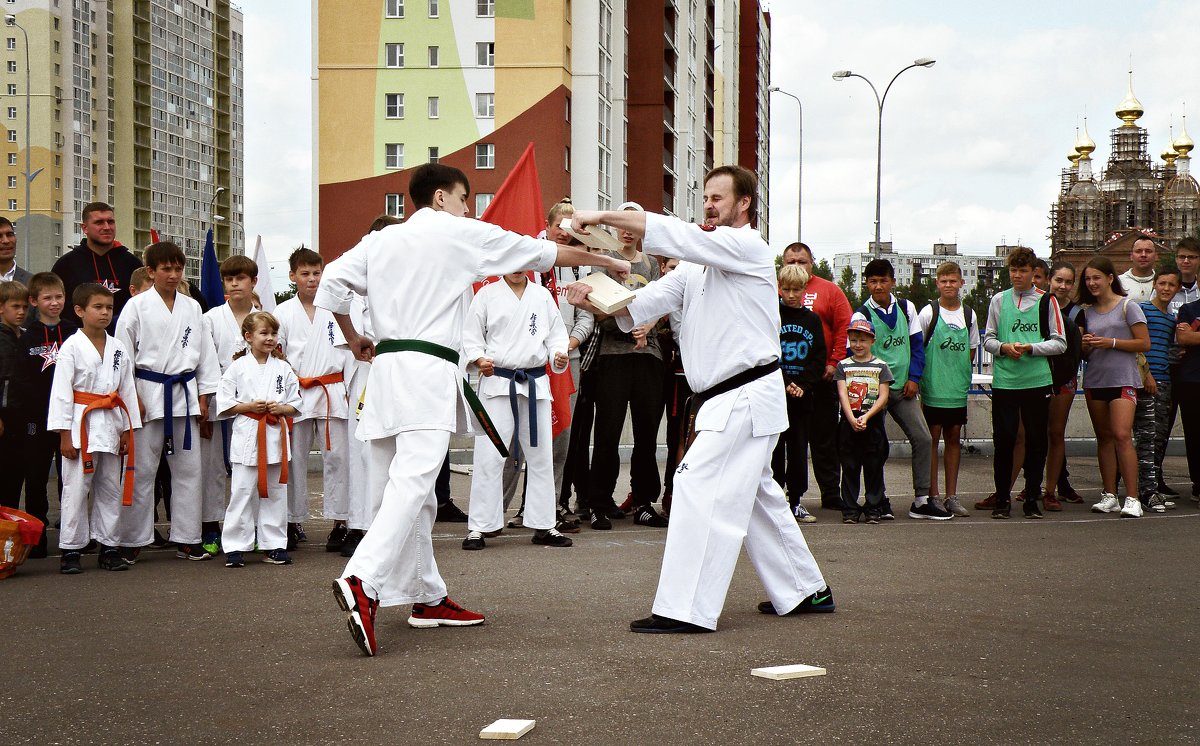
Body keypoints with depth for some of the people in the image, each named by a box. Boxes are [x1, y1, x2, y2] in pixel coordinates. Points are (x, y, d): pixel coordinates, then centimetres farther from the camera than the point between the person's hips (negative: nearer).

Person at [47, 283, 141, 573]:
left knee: (111, 488, 10)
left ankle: (109, 546, 18)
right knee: (76, 489, -3)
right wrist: (64, 433, -12)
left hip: (111, 424, 5)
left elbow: (127, 391, 11)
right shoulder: (71, 347, -7)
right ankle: (70, 550, 3)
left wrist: (127, 430, 8)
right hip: (81, 424, -5)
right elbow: (61, 391, -8)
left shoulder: (118, 349, 8)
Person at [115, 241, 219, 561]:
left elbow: (204, 352, 12)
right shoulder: (137, 306, -2)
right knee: (142, 469, -1)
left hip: (185, 393, 4)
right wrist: (132, 397, -8)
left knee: (188, 468, 6)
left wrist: (204, 396, 8)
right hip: (148, 393, -4)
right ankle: (132, 541, 8)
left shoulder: (192, 307, 10)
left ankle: (187, 540, 14)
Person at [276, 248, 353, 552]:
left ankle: (340, 523, 4)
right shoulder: (283, 313, 5)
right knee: (295, 460, 4)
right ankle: (293, 523, 13)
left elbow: (350, 350, 7)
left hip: (333, 392, 0)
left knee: (336, 457, -1)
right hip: (296, 394, 0)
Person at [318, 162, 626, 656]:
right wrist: (605, 261, 20)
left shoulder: (381, 239, 16)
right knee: (412, 482, -17)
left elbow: (332, 279, 7)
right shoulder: (460, 234, 2)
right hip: (429, 371, -7)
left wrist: (352, 337, 21)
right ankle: (363, 582, -34)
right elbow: (541, 253, 9)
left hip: (386, 368, 7)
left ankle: (427, 597, 21)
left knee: (409, 486, 13)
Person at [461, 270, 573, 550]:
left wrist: (559, 356, -7)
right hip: (497, 382, -3)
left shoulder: (542, 296, 10)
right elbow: (471, 335, 2)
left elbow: (555, 333, 12)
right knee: (489, 456, -6)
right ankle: (479, 527, 1)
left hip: (536, 384, 3)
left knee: (540, 455, 8)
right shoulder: (487, 294, 3)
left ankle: (543, 524, 19)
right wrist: (479, 360, -15)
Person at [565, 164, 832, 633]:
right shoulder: (699, 263, 17)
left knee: (700, 486, -16)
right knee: (755, 495, 18)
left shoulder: (747, 247, -10)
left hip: (746, 396, -10)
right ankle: (806, 590, 32)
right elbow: (650, 301, 7)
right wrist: (596, 300, -11)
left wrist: (602, 217, -24)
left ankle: (685, 608, -16)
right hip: (723, 400, 10)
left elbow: (678, 235, -23)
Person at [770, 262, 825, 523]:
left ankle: (796, 501, 11)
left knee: (799, 449, 5)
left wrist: (803, 385, -8)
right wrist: (784, 384, -14)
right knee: (774, 448, -1)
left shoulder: (812, 320, 9)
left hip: (803, 395, 3)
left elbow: (819, 357, 6)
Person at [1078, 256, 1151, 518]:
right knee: (1104, 437, 7)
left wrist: (1110, 342, -12)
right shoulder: (1087, 311, 14)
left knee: (1122, 435, -17)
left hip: (1122, 380, -6)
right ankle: (1109, 496, 12)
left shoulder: (1128, 307, -1)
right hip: (1095, 381, 6)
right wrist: (1086, 345, -3)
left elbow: (1144, 344, -5)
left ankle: (1132, 498, -17)